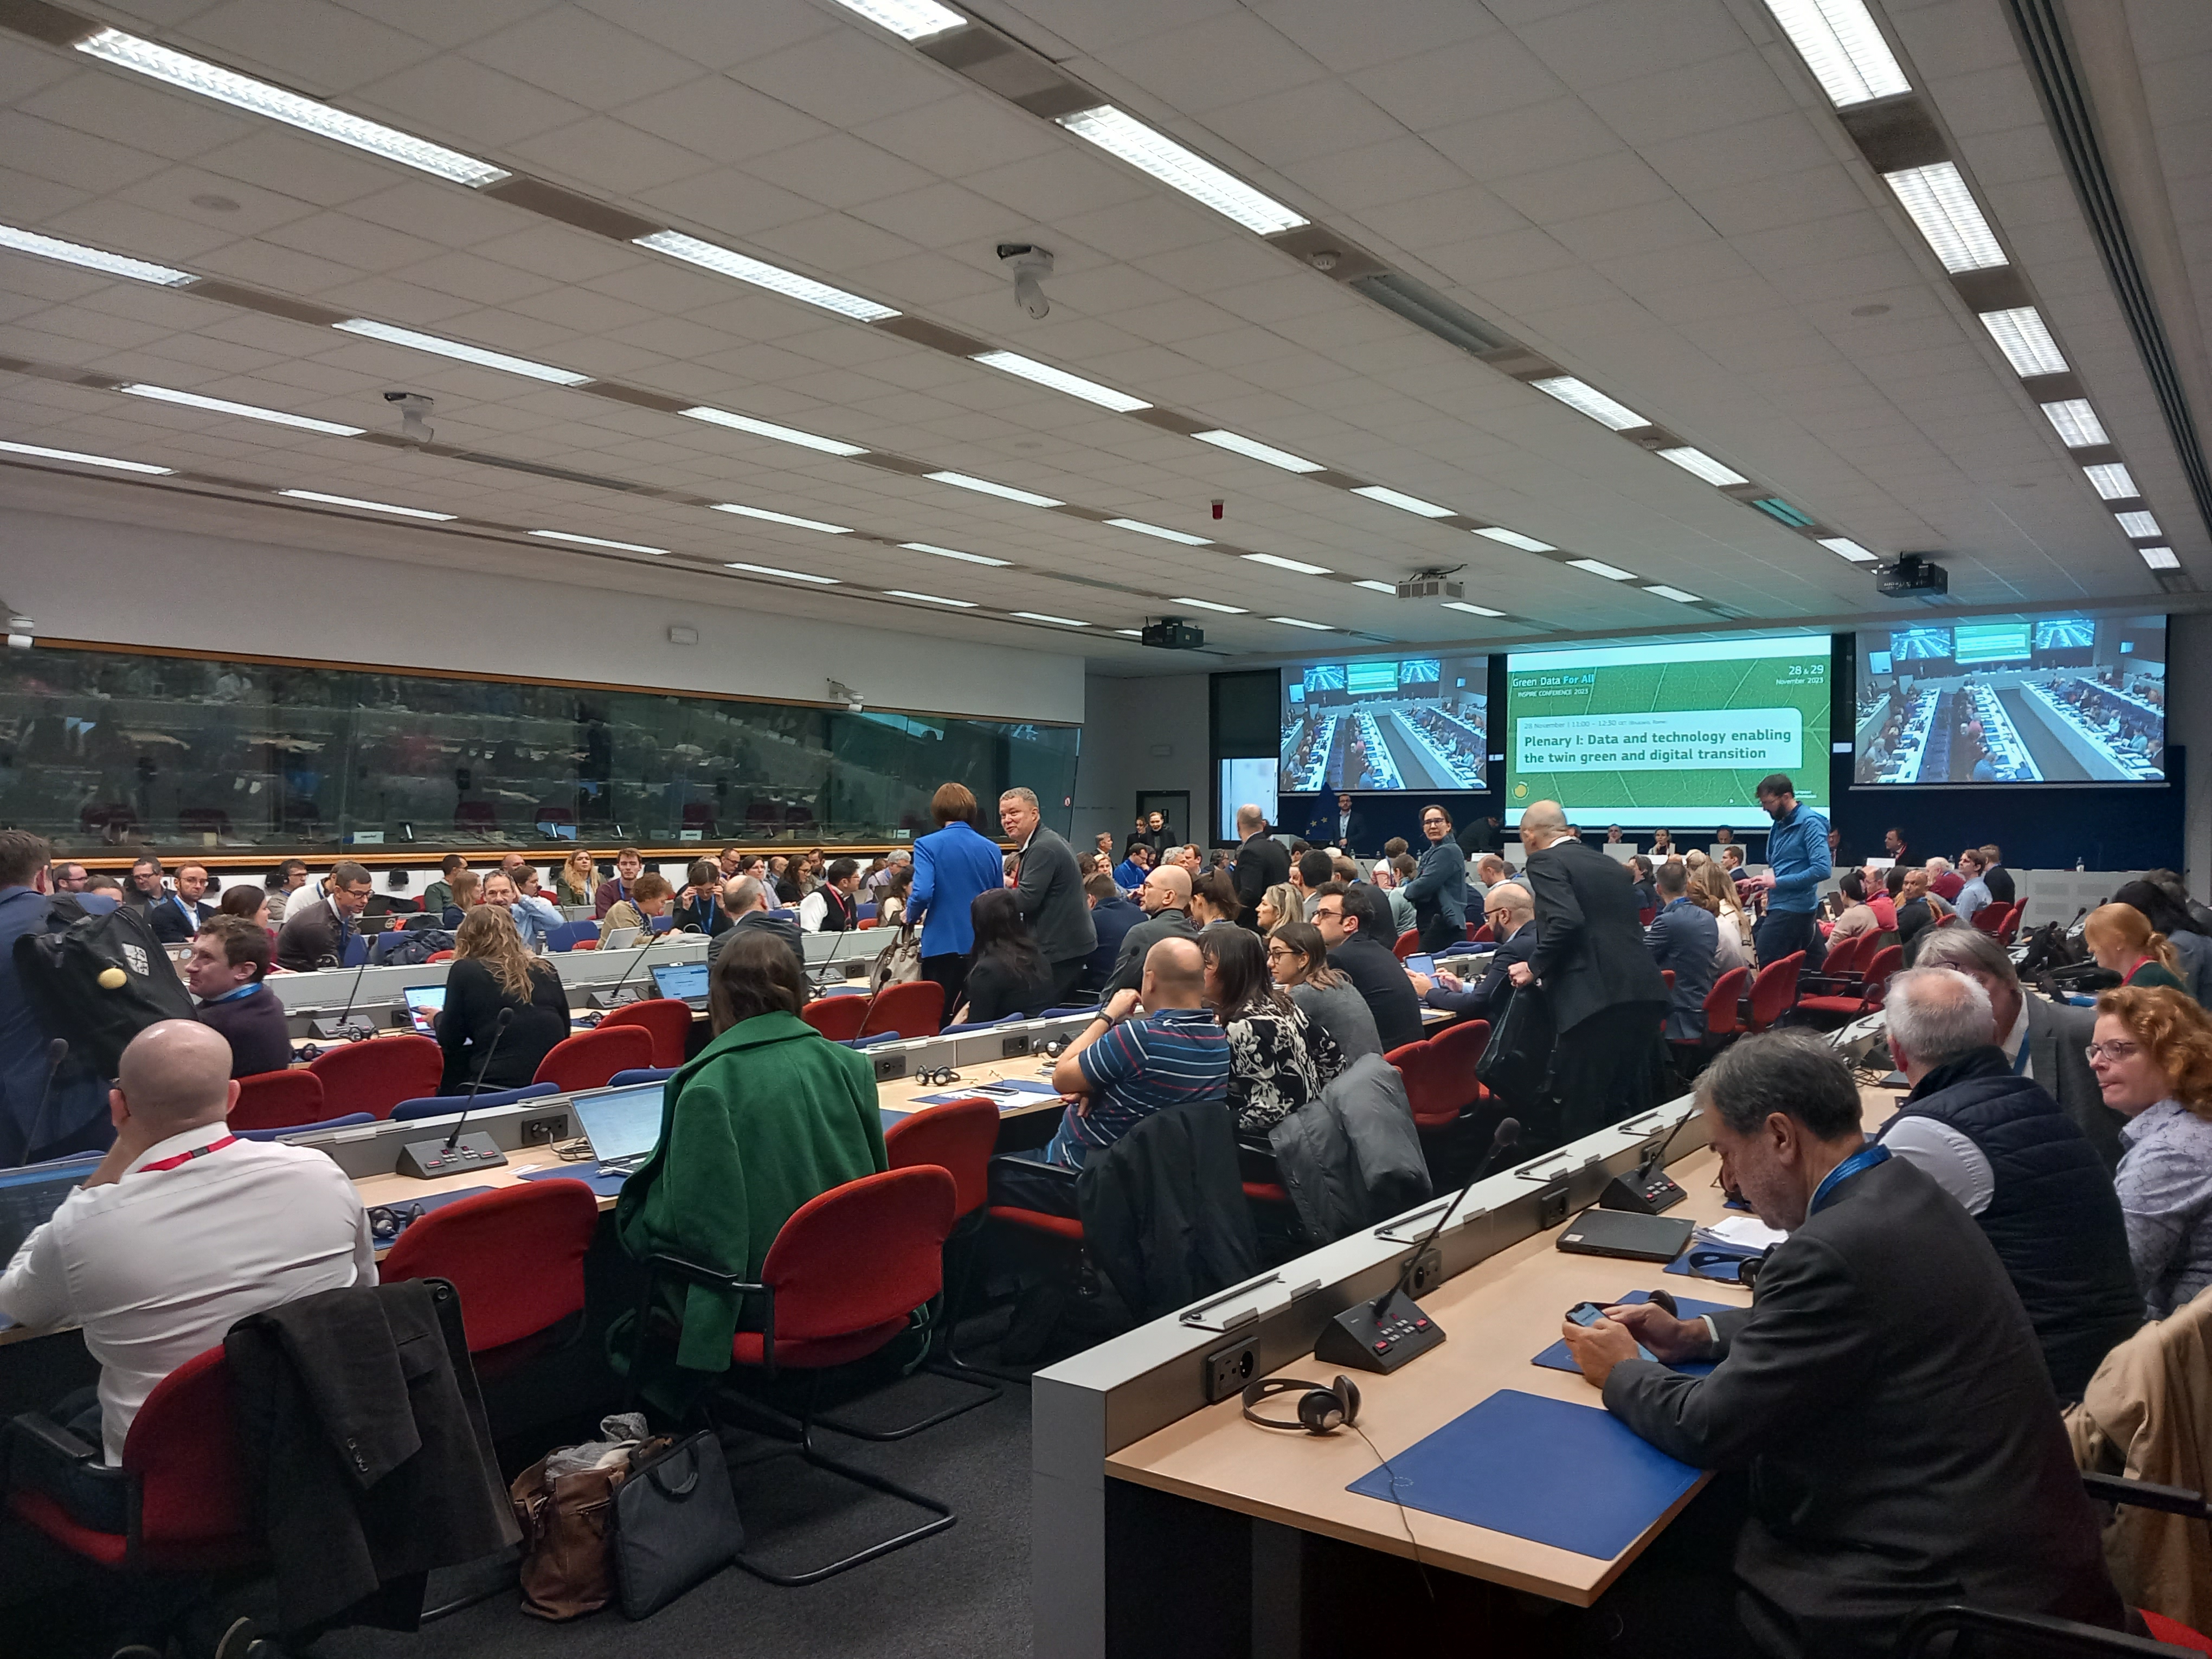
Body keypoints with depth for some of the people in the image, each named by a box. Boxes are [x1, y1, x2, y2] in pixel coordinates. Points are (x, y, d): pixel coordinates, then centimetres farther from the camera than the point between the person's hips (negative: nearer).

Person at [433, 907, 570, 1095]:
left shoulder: (465, 970, 0)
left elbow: (450, 1040, 4)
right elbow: (565, 1032, 18)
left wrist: (438, 1018, 25)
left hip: (495, 1087, -5)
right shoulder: (545, 969, 11)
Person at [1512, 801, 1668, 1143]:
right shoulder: (1607, 863, 22)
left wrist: (1535, 967, -5)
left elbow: (1567, 921, -18)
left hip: (1595, 998, -8)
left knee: (1580, 1115, -1)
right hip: (1643, 995, 8)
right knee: (1626, 1107, 17)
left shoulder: (1545, 861, -1)